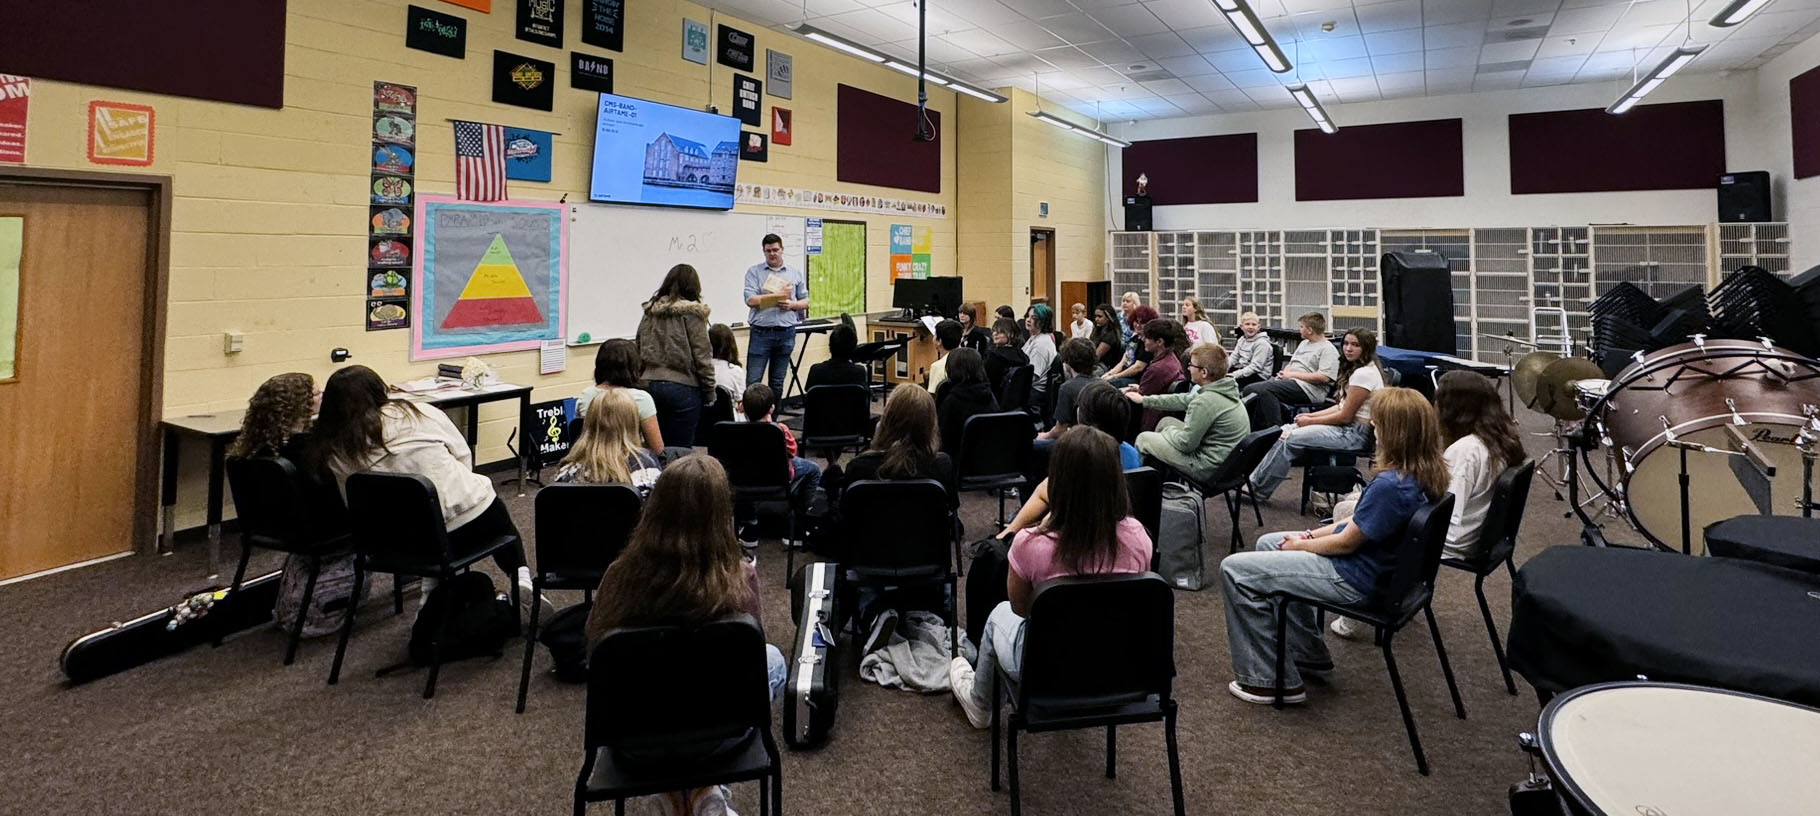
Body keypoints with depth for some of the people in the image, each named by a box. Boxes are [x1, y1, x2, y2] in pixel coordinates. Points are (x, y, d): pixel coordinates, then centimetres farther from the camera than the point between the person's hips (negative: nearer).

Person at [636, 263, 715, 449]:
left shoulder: (649, 311, 9)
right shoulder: (691, 313, -7)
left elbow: (639, 351, 12)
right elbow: (702, 357, -8)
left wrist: (642, 381, 18)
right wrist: (710, 394, 0)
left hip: (649, 384, 5)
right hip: (682, 387, -5)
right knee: (680, 449, -1)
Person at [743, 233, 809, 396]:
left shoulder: (795, 273, 12)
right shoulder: (754, 272, 4)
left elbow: (805, 301, 11)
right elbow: (750, 300, -9)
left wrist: (791, 305, -10)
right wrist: (778, 295, -11)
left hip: (786, 333, 2)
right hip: (760, 332, -2)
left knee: (777, 382, 10)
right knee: (753, 381, -4)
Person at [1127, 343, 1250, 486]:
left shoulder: (1205, 402, -29)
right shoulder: (1224, 389, 2)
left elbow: (1185, 444, -23)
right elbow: (1184, 400, 14)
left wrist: (1169, 431, -1)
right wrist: (1144, 400, 19)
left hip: (1210, 469, -10)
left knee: (1143, 439, 2)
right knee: (1166, 421, 23)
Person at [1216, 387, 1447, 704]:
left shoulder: (1391, 485, -31)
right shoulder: (1426, 474, -2)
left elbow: (1346, 543, -21)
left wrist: (1299, 545, -4)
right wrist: (1313, 535, 5)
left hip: (1355, 578, -10)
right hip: (1375, 561, 10)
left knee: (1235, 570, -9)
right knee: (1267, 544, 26)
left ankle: (1269, 680, 1)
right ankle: (1308, 654, 34)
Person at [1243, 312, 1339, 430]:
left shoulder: (1328, 350, -4)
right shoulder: (1304, 343, 26)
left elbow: (1324, 377, -16)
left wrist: (1293, 374, -13)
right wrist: (1284, 373, 4)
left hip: (1308, 388, -9)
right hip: (1289, 382, 9)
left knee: (1265, 390, -32)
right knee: (1250, 389, -11)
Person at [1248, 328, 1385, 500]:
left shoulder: (1364, 374, -18)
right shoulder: (1358, 369, 14)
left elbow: (1345, 416, -18)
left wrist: (1311, 421, -8)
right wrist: (1311, 415, 4)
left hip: (1355, 433, -10)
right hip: (1348, 426, 10)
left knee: (1289, 439, -17)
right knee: (1285, 430, 2)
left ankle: (1258, 489, -7)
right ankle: (1254, 479, -1)